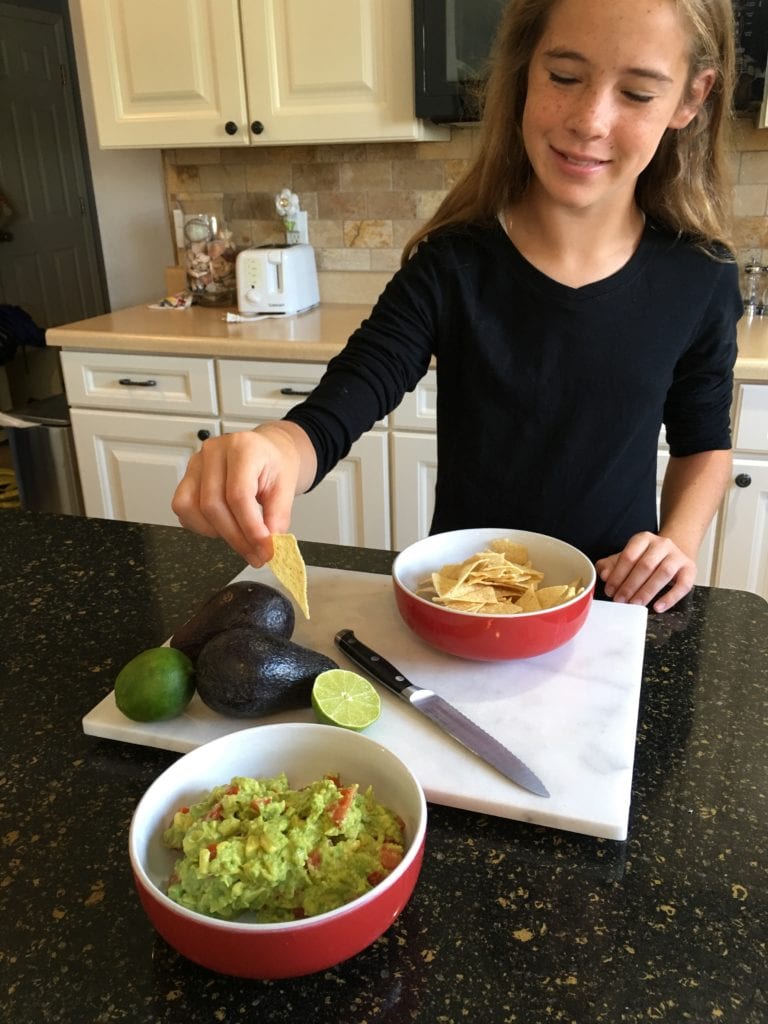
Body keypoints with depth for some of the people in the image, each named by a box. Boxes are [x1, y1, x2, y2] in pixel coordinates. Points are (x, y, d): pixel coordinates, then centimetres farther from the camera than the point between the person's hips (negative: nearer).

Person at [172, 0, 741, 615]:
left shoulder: (702, 278, -8)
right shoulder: (453, 266, -14)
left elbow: (704, 441, 7)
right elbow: (327, 419, -19)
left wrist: (680, 541, -11)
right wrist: (275, 448, -42)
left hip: (612, 606, 0)